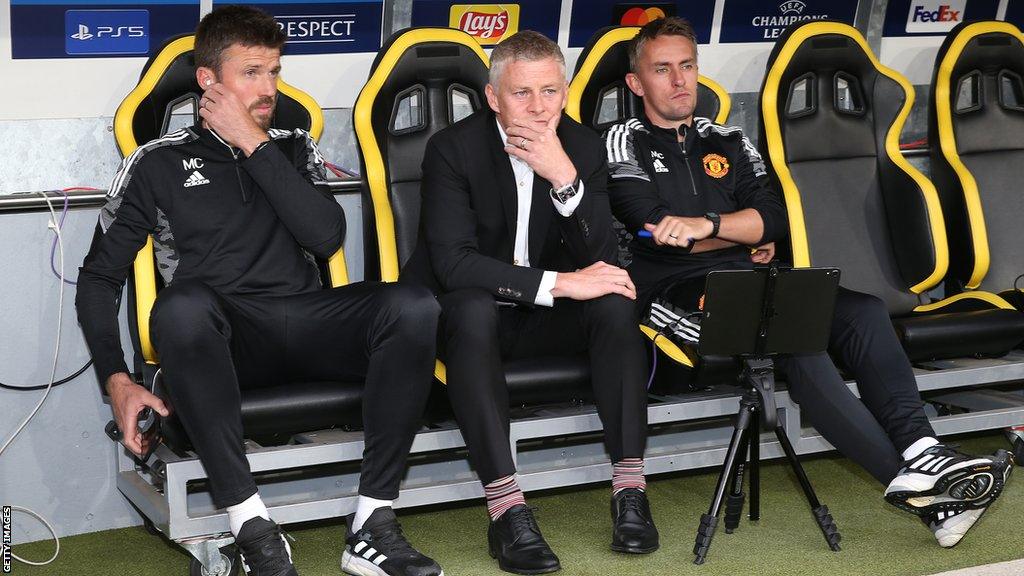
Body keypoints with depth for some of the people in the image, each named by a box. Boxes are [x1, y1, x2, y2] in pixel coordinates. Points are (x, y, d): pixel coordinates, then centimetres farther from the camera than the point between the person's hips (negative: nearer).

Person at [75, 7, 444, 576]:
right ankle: (254, 529, -34)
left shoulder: (294, 149, 20)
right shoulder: (160, 163, 11)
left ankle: (372, 526, -28)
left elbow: (327, 235, 1)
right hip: (223, 339, -2)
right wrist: (117, 381, -5)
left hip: (305, 325, 3)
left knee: (414, 305, -27)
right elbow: (99, 278, 10)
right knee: (182, 305, -39)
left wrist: (255, 145, -1)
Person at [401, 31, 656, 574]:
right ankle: (505, 509, -41)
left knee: (613, 303, -24)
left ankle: (629, 489, -25)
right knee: (473, 309, -36)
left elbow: (600, 260, -11)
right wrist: (558, 283, -30)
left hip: (543, 315, 4)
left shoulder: (583, 147, -3)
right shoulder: (453, 148, -15)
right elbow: (452, 262, -25)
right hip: (466, 312, -4)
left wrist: (565, 178, -27)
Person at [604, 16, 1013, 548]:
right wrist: (744, 235, 4)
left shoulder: (727, 143, 24)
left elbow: (774, 218, 8)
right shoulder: (626, 143, 9)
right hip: (677, 291, -6)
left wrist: (708, 224, -10)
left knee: (862, 309, -21)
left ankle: (921, 451, -37)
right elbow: (659, 234, -6)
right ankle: (908, 475, -37)